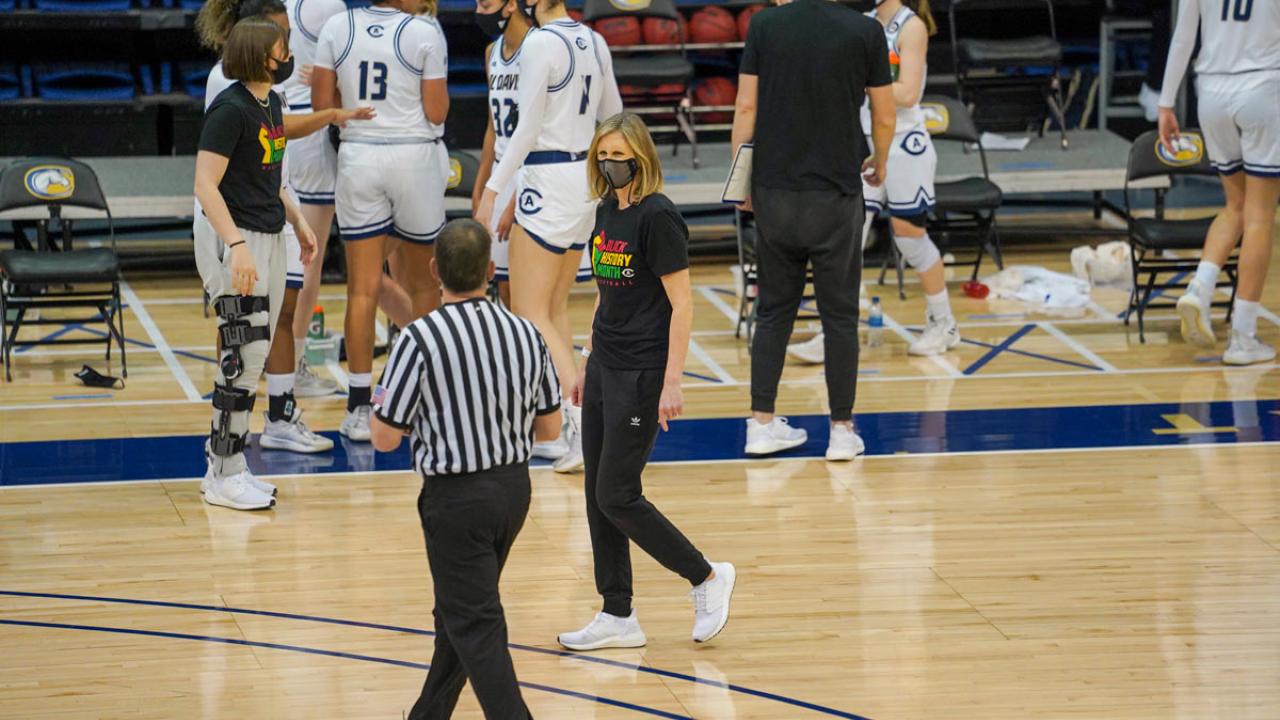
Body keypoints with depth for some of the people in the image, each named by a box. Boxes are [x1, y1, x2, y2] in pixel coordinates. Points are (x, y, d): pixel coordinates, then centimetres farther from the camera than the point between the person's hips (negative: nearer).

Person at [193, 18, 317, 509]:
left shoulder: (271, 104, 12)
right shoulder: (230, 109, -15)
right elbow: (206, 185, -20)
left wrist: (298, 223, 22)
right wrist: (236, 246, -28)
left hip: (268, 239, 9)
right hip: (233, 242, -9)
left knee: (250, 358, 10)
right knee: (245, 356, -10)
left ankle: (222, 464, 18)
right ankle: (225, 476, -5)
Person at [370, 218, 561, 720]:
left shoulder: (420, 340, -19)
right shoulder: (526, 334, -3)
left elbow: (385, 438, -14)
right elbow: (549, 428, 6)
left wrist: (381, 403, 7)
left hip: (456, 497, -6)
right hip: (515, 487, 6)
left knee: (475, 626, -1)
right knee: (457, 609, 22)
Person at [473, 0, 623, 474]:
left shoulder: (540, 43, -15)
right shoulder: (594, 41, 7)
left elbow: (527, 128, -17)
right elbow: (613, 114, 19)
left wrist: (493, 189, -14)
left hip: (549, 180, -8)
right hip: (585, 175, 8)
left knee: (530, 313, -4)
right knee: (555, 310, 17)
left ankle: (584, 421, -17)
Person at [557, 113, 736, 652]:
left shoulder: (658, 217, -15)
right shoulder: (607, 211, 10)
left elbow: (681, 305, -16)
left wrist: (672, 382, -20)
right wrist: (587, 364, 20)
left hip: (641, 374, -9)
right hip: (604, 368, 9)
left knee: (617, 496, -7)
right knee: (598, 495, 8)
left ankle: (707, 577, 9)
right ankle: (617, 617, 15)